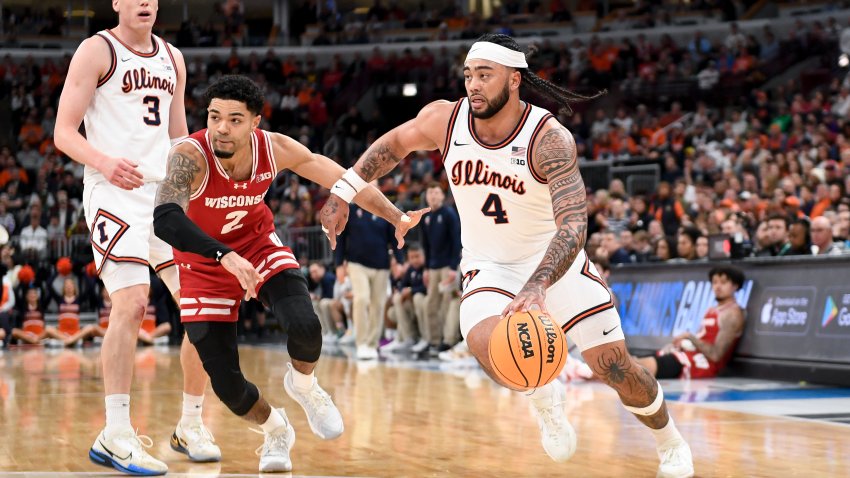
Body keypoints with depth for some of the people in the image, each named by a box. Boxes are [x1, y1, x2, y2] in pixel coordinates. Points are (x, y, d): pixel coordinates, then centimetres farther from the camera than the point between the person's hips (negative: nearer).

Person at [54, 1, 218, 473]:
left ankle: (192, 424, 16)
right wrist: (104, 162, -25)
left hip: (167, 192, 6)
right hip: (115, 192, -6)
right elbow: (64, 132, -7)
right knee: (131, 303, -21)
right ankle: (116, 435, -16)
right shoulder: (97, 51, -2)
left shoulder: (173, 58, 16)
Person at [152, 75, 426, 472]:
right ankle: (276, 430, 27)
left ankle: (303, 386, 10)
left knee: (304, 325, -26)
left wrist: (395, 216, -21)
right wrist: (225, 256, -61)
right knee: (226, 386, -7)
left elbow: (344, 179, -10)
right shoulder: (190, 156, -33)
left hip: (259, 247, 2)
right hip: (205, 264, -2)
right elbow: (165, 219, -50)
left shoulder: (275, 148, -21)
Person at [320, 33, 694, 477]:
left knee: (614, 365, -4)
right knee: (484, 343, -31)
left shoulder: (549, 138, -26)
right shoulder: (444, 119, -13)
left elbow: (573, 224, -36)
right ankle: (543, 397, 3)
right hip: (489, 268, 2)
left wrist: (537, 287, -52)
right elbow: (394, 144, 9)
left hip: (556, 261, -2)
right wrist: (341, 192, 3)